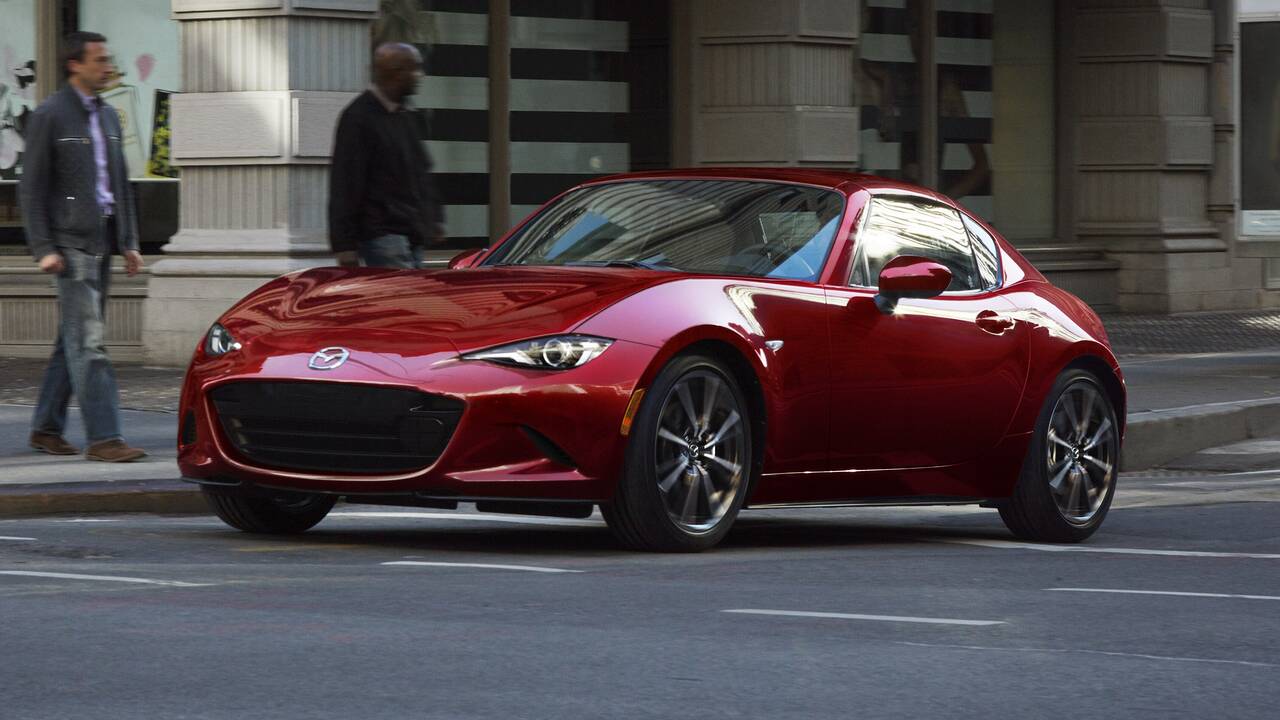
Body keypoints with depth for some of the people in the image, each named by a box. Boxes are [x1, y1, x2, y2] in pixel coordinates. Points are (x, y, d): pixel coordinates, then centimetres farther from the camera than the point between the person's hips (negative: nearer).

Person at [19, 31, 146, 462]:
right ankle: (103, 437, -15)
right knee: (87, 342, -12)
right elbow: (31, 187, -8)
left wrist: (129, 241, 14)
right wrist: (43, 248, -14)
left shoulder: (107, 116, 15)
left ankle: (46, 429, 19)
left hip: (102, 241, 8)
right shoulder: (49, 117, -7)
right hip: (71, 243, -8)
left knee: (74, 340, 11)